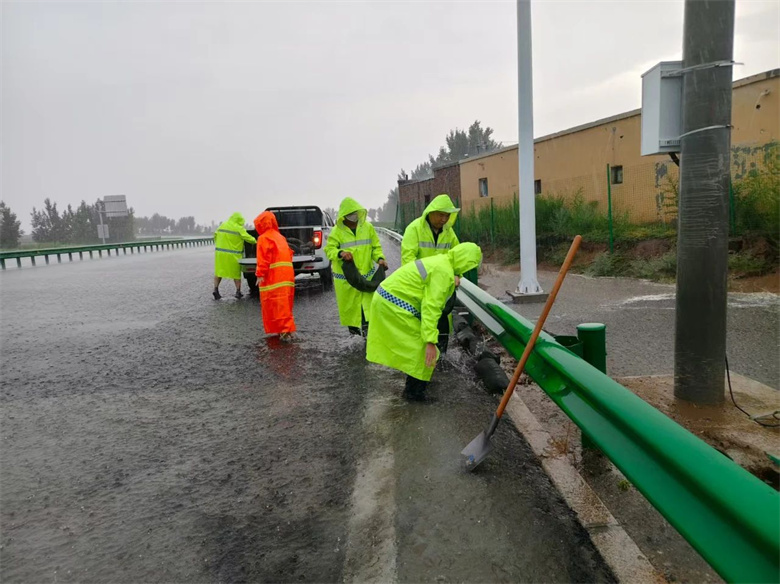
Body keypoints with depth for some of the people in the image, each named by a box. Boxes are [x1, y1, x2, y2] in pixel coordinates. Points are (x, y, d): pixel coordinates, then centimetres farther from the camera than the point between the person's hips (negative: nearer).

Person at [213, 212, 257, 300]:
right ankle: (238, 291, 8)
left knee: (218, 271, 13)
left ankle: (216, 289, 3)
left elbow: (215, 236, 12)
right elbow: (247, 237, -9)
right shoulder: (239, 228, -9)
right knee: (236, 273, 8)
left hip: (220, 252, 4)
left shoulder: (222, 226, 9)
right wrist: (255, 241, 6)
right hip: (233, 255, -4)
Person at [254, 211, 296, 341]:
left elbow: (264, 258, -14)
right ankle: (286, 329, 19)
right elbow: (288, 254, 20)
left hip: (273, 277, -8)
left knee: (277, 305, -7)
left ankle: (286, 330, -13)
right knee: (283, 305, 15)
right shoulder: (280, 237, 21)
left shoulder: (264, 238, -4)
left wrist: (260, 274, -14)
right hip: (286, 275, 8)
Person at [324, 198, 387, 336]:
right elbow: (329, 249, -7)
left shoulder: (367, 227, 6)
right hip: (345, 276, -2)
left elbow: (375, 247, 11)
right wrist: (340, 253, -28)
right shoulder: (337, 230, -4)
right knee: (350, 306, 6)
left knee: (368, 304, -5)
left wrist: (380, 258, -9)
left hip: (367, 274, 2)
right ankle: (354, 331, 21)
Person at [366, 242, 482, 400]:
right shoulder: (444, 272, -18)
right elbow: (431, 307, -24)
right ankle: (415, 391, 11)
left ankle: (413, 386, 35)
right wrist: (431, 342, -24)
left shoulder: (440, 261, 13)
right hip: (394, 305, -10)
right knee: (422, 348, -1)